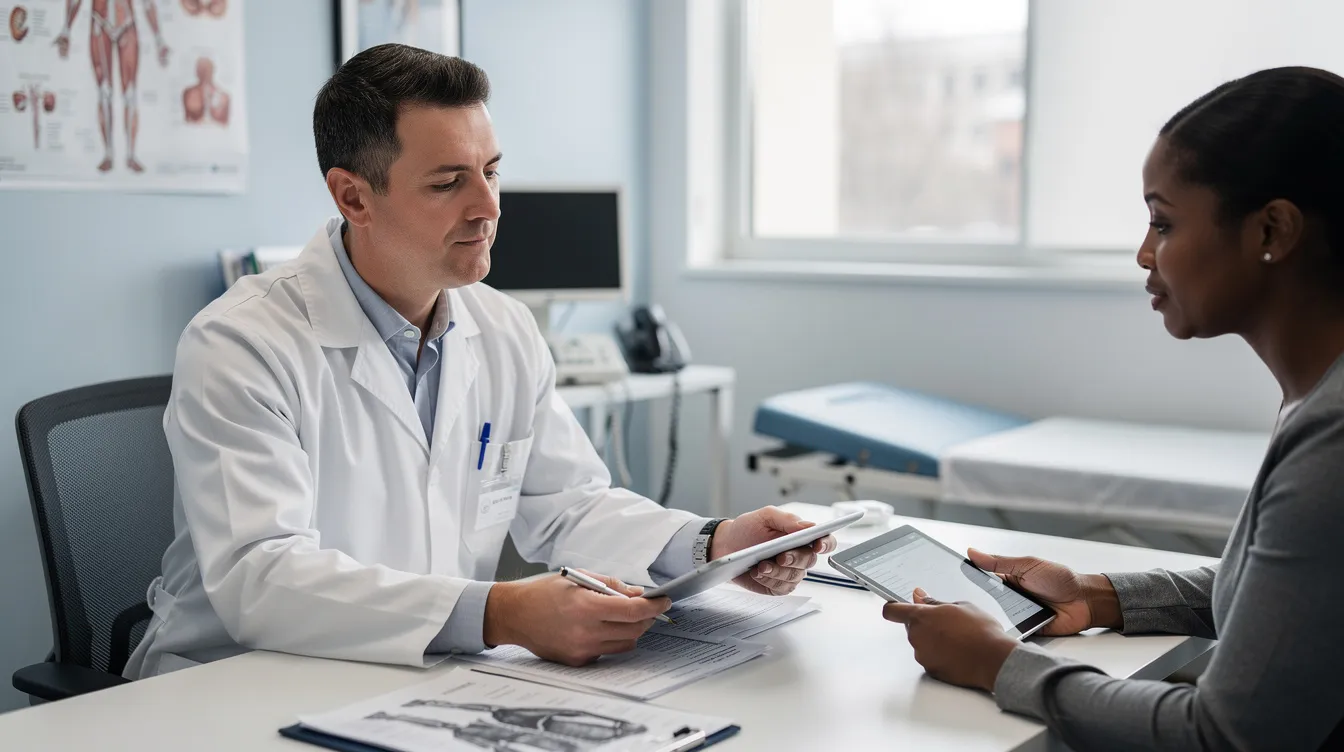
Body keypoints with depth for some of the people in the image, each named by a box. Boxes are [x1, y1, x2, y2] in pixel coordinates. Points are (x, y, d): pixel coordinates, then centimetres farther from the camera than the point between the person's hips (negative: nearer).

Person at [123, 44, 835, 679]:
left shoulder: (508, 333, 5)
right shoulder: (239, 346, -16)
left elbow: (564, 504, 11)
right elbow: (257, 577, -26)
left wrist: (711, 545, -7)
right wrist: (498, 617, -36)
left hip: (430, 685, 5)